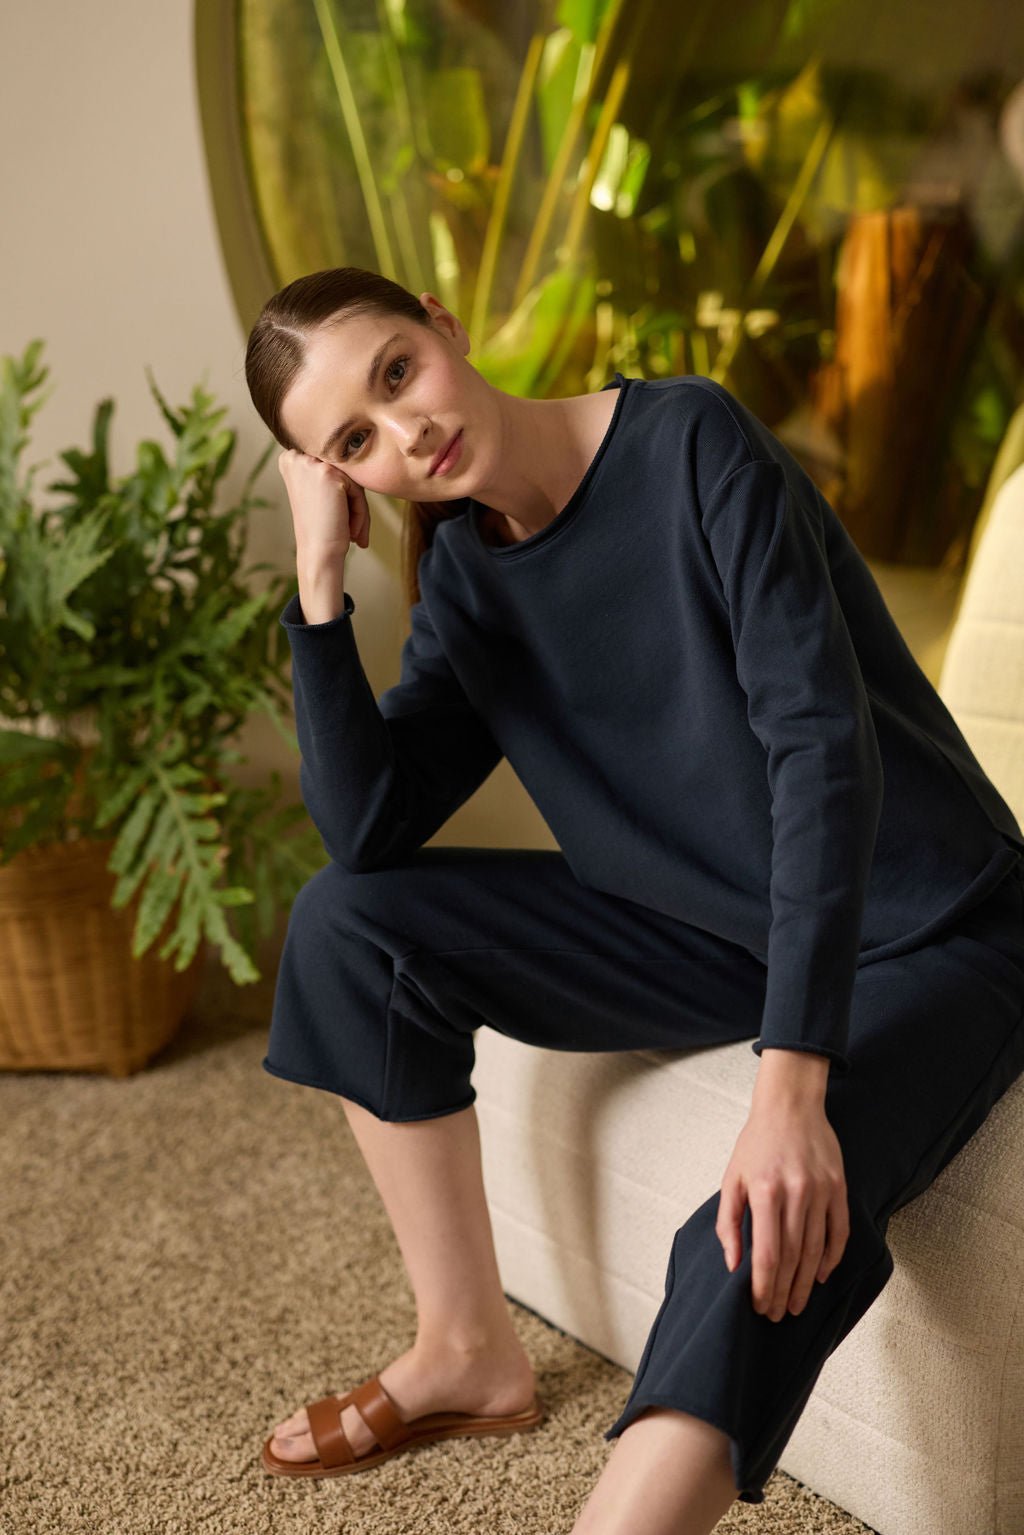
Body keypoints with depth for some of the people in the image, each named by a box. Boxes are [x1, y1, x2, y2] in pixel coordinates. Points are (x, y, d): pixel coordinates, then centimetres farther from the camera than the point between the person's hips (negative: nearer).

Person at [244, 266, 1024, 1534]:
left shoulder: (690, 441, -17)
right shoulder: (470, 575, 1)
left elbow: (820, 735, -26)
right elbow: (366, 833, -7)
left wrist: (791, 1081, -33)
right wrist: (320, 575, -15)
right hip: (717, 930, 6)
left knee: (766, 1246, -34)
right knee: (349, 924, -3)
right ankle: (470, 1354, 7)